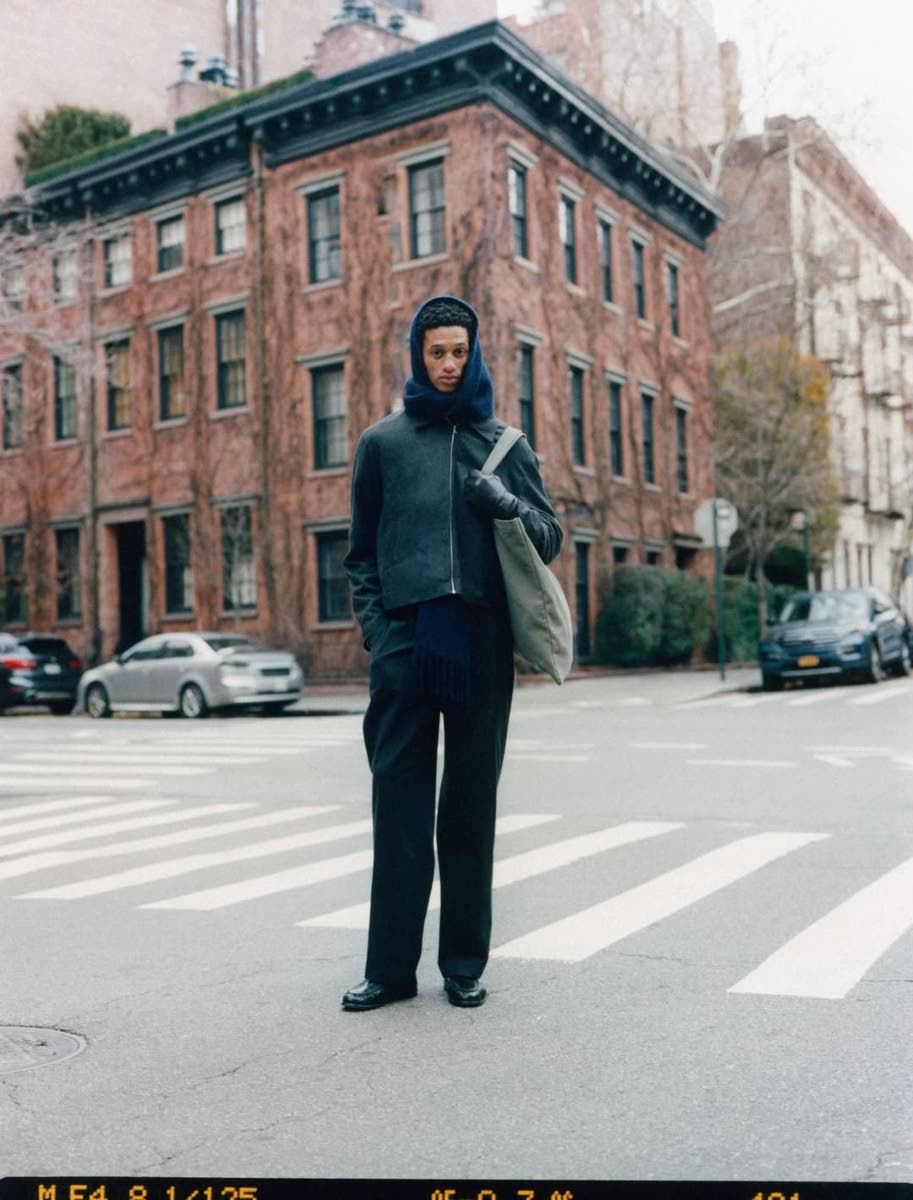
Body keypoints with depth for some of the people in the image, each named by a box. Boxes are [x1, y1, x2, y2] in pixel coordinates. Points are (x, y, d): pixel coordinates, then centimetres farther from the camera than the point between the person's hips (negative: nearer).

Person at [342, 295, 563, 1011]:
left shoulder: (505, 443, 14)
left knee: (471, 803, 5)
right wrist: (374, 624, 0)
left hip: (483, 640, 1)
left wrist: (508, 505, -7)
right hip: (405, 638, 0)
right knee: (399, 802, -2)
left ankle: (465, 963, 15)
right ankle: (391, 965, 7)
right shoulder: (383, 442, 12)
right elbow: (362, 551, 14)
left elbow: (551, 537, 13)